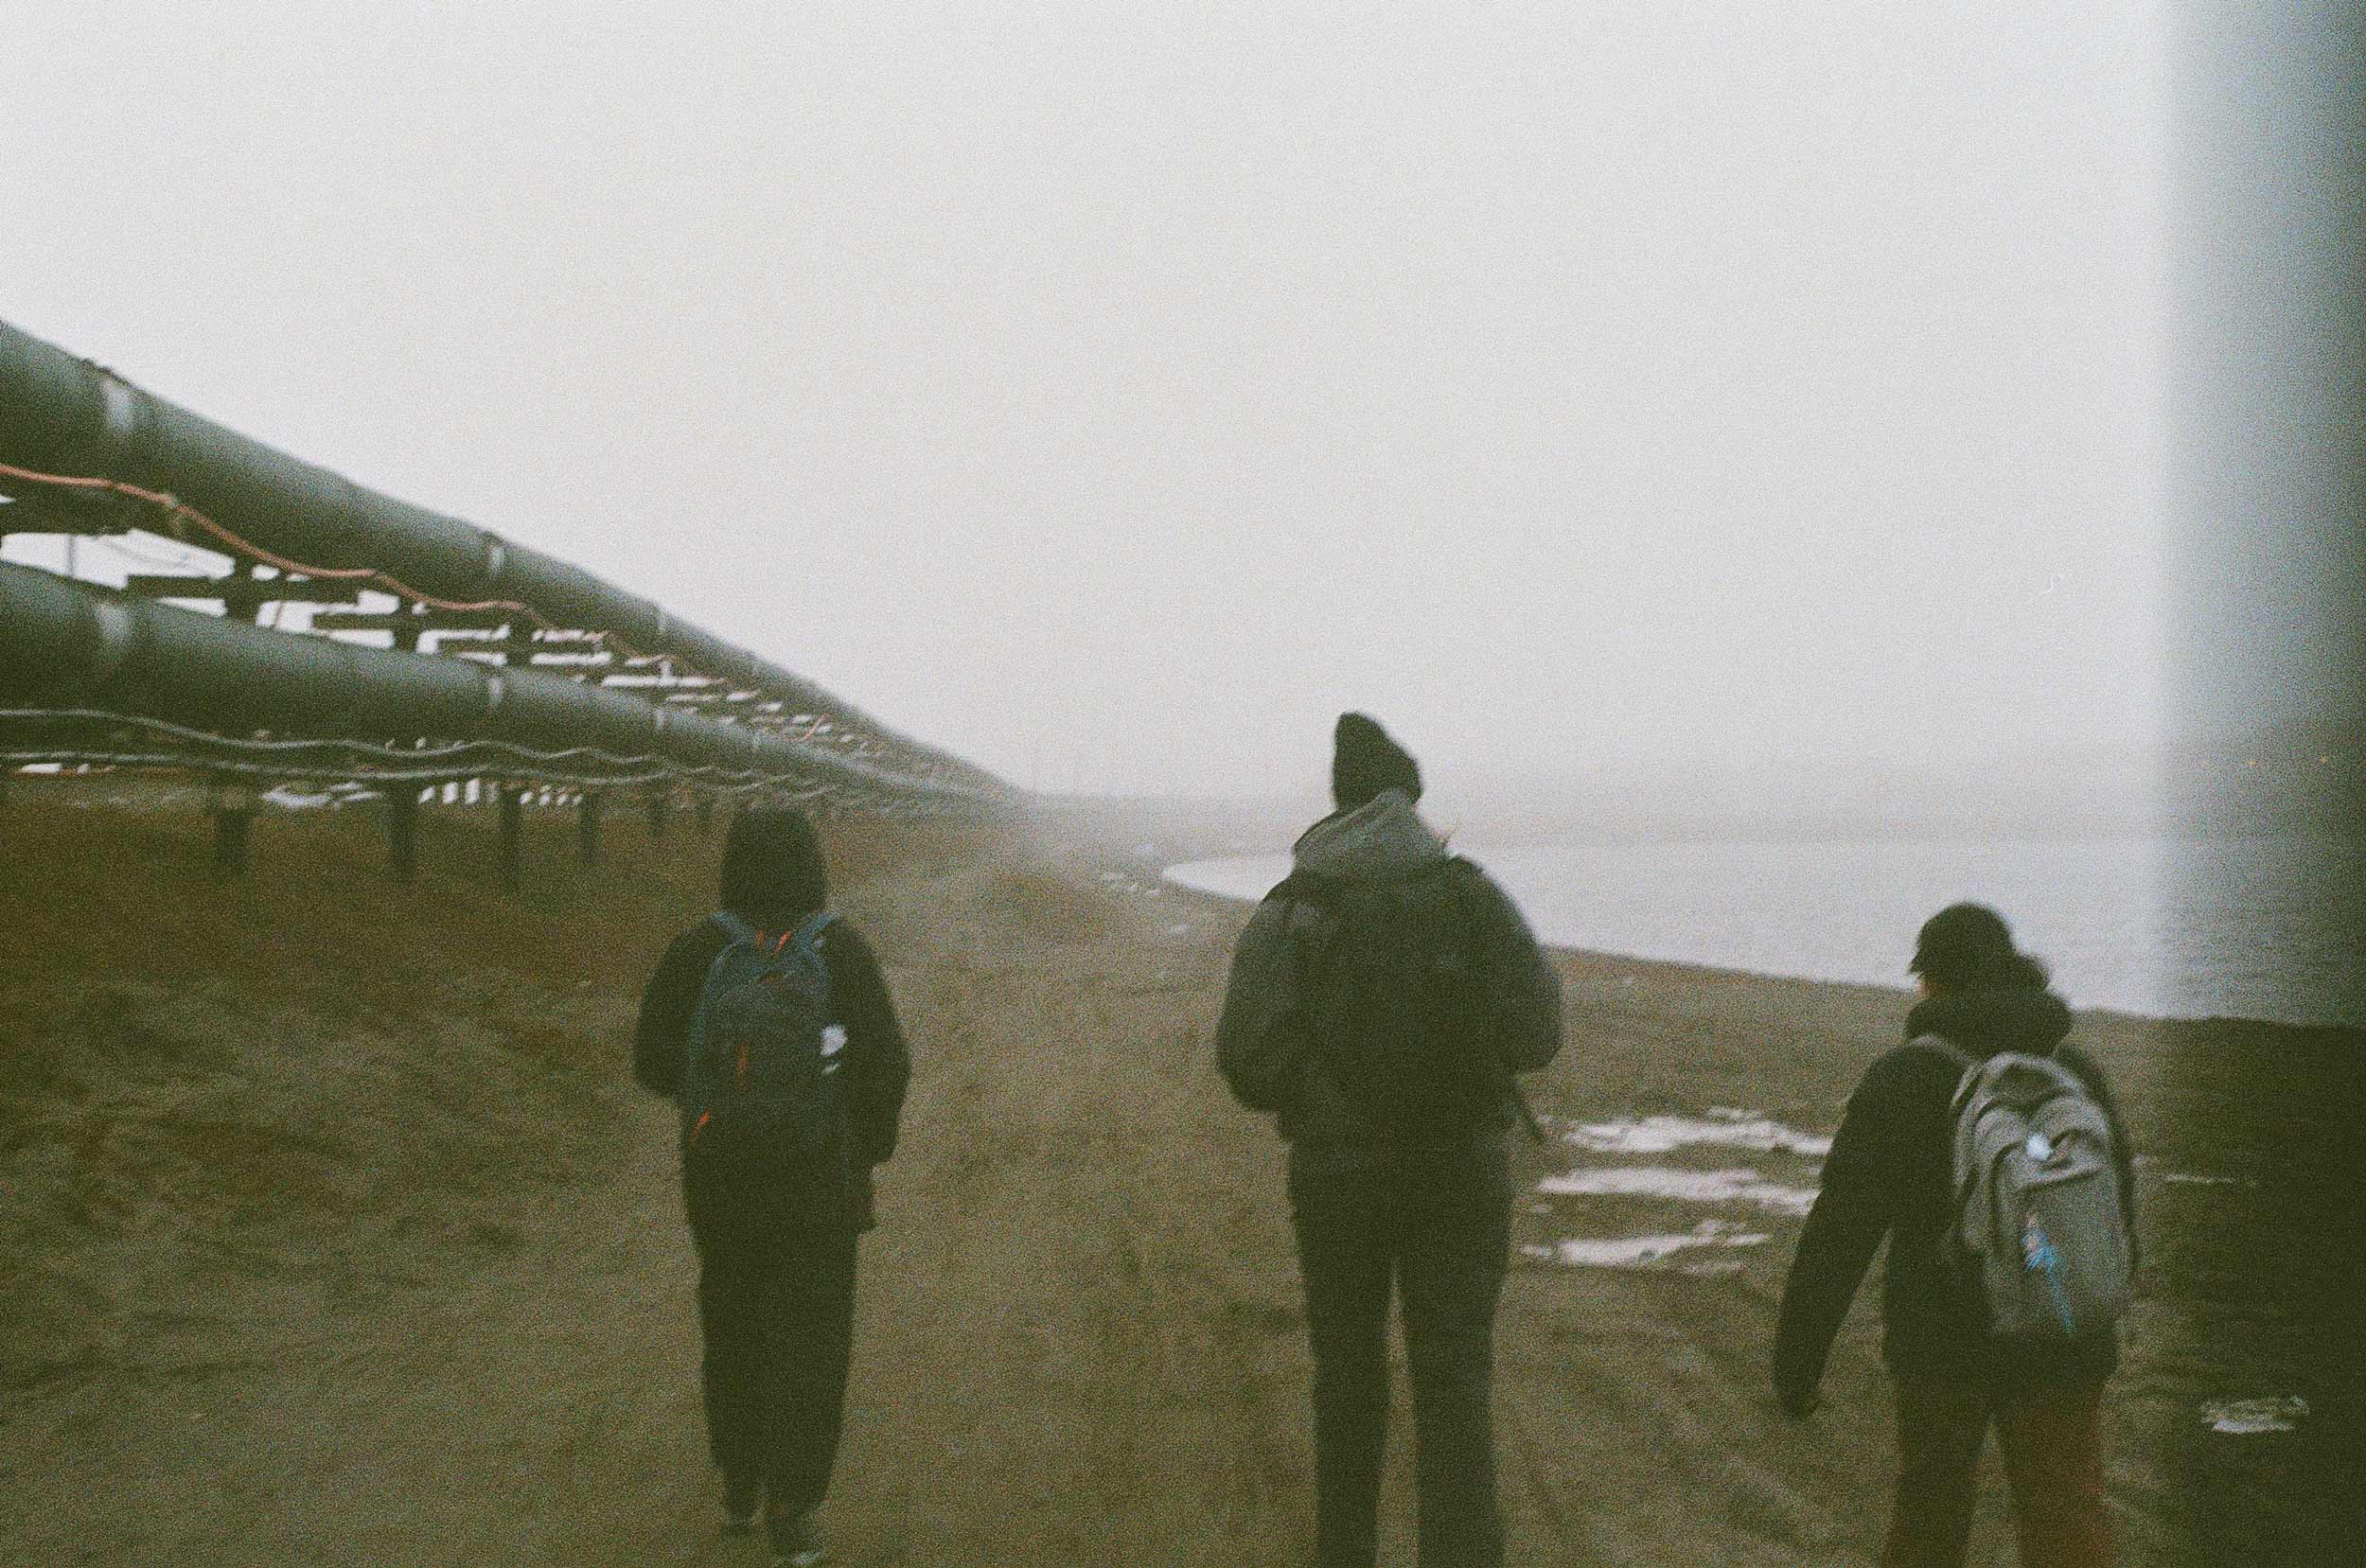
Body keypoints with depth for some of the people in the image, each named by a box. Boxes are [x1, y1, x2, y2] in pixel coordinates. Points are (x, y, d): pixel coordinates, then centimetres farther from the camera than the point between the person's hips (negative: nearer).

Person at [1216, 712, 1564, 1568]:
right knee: (1454, 1385, 2)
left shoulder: (1287, 913, -6)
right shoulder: (1472, 894, -4)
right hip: (1460, 1172, 0)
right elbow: (1534, 1039, -6)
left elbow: (1250, 1067, -11)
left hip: (1337, 1174, 1)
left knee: (1348, 1369, 19)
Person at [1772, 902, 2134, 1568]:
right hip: (2060, 1341, 2)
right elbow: (2114, 1208, 13)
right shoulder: (2077, 1072, 1)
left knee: (1930, 1500, 21)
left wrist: (1796, 1356, -5)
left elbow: (1840, 1232, -12)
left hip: (1944, 1337, -2)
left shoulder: (1901, 1078, -10)